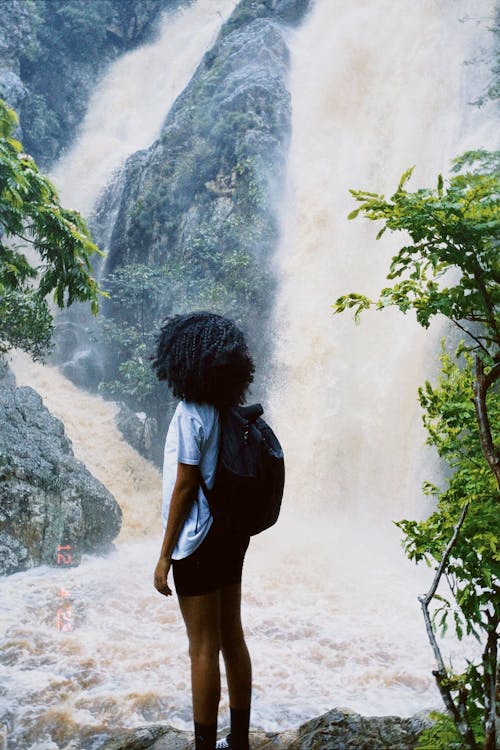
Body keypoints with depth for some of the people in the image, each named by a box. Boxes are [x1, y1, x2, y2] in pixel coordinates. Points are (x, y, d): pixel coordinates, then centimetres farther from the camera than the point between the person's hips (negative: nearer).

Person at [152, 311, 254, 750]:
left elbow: (185, 485, -17)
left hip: (200, 539, -8)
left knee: (204, 648, 2)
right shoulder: (230, 411, 4)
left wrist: (165, 556, -11)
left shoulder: (191, 412, -16)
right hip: (232, 533, 8)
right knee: (233, 638, 16)